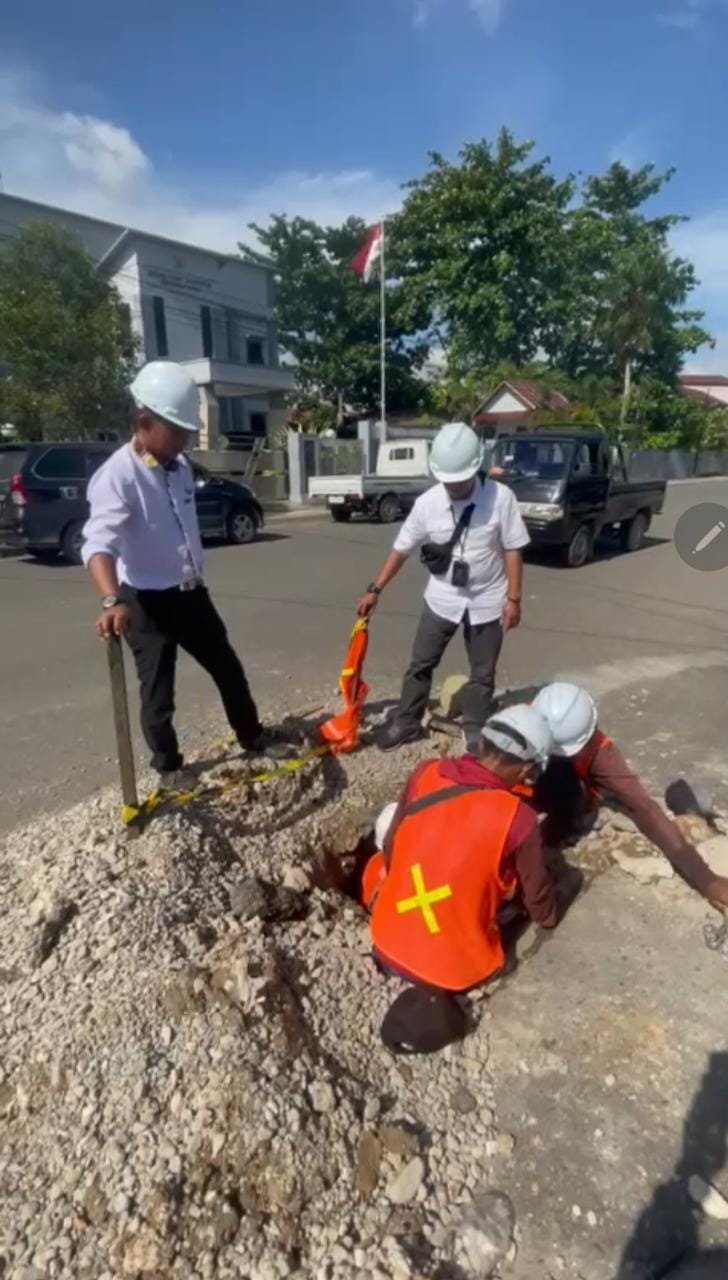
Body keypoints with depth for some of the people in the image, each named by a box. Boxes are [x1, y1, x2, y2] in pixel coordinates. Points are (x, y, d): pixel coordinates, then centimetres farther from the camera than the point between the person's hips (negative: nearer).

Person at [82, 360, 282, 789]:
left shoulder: (180, 466, 4)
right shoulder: (118, 476, -21)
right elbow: (100, 543, -35)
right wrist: (112, 600, -52)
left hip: (191, 592, 7)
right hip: (147, 602, -7)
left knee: (228, 668, 16)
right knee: (159, 690, 7)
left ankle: (252, 737, 35)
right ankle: (169, 765, 29)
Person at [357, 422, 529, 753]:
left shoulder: (500, 497, -16)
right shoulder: (427, 502, -11)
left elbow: (512, 550, -9)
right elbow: (401, 548, -3)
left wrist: (513, 598, -11)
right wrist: (375, 589, -3)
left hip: (487, 601, -1)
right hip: (442, 599, 2)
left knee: (482, 674, 11)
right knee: (420, 664, 11)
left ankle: (476, 732, 30)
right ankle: (406, 723, 28)